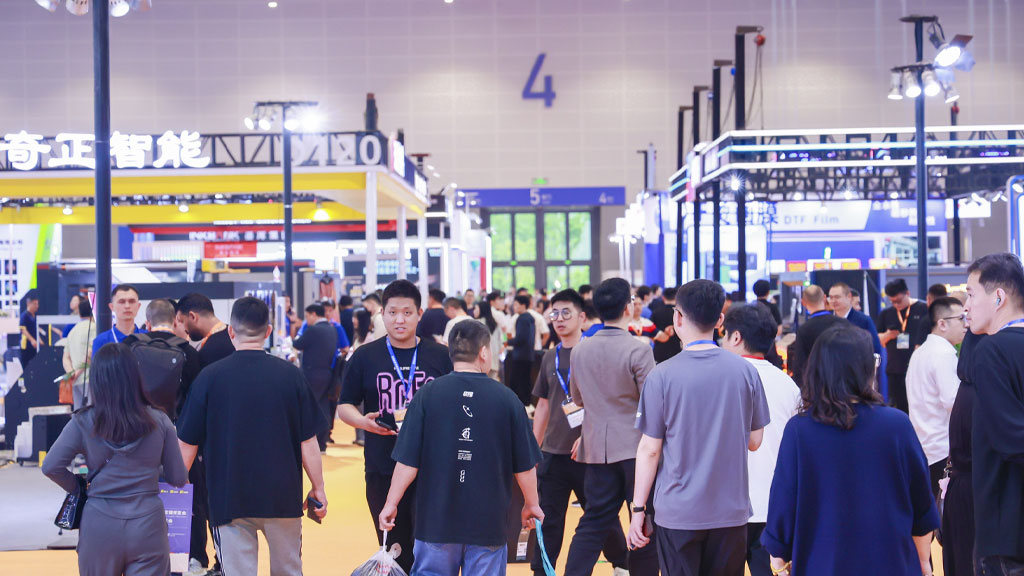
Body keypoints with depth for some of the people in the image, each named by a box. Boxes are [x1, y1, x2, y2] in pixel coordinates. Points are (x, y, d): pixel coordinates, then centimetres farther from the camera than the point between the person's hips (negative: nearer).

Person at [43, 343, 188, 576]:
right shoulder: (159, 422, -3)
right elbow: (178, 478, 2)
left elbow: (51, 467, -9)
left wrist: (78, 486, 9)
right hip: (148, 524, 0)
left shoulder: (83, 423, -4)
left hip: (99, 526, 0)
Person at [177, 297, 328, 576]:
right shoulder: (290, 375, -5)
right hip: (283, 496, 1)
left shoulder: (209, 377, -6)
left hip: (229, 498, -1)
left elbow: (187, 443, -1)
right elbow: (308, 442, -3)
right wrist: (318, 489, 10)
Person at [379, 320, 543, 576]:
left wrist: (391, 503, 6)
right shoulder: (506, 398, -5)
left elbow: (408, 461, -6)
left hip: (436, 518, 0)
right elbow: (525, 465, 2)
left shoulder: (427, 395, -6)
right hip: (489, 523, 0)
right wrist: (532, 504, 18)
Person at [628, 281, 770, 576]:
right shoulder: (745, 371, -3)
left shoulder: (662, 376, -10)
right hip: (731, 511, 2)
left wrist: (638, 510, 1)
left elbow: (649, 449, -7)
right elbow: (754, 441, 5)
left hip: (677, 514, -2)